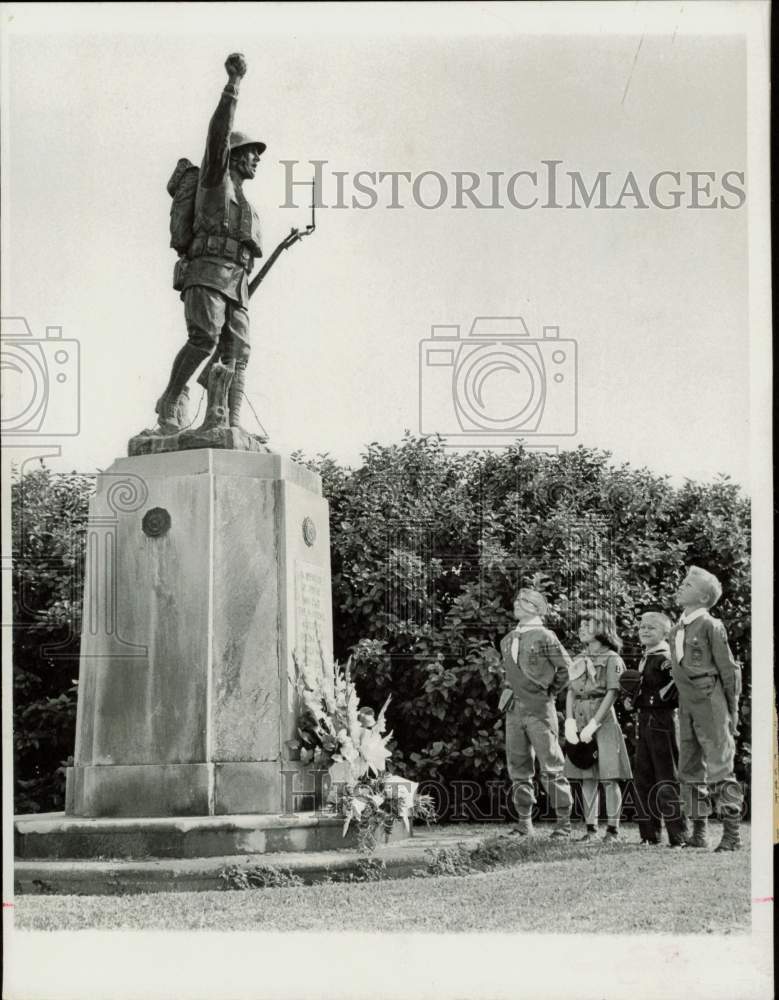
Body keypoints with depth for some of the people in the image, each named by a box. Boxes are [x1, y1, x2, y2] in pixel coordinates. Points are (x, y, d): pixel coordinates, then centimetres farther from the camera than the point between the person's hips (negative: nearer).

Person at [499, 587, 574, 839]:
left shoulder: (544, 637, -6)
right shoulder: (507, 641, 12)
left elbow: (566, 667, -2)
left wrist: (551, 690, 4)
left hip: (540, 709, -6)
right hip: (514, 710, 6)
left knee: (551, 768, -5)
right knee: (518, 769, 7)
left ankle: (564, 822, 0)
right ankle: (524, 823, 13)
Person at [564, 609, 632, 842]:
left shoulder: (612, 659, -3)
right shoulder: (579, 661, 16)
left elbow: (611, 694, -11)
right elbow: (571, 692, 11)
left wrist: (593, 725, -16)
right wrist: (569, 722, -4)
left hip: (603, 720, -6)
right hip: (580, 720, 6)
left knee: (608, 778, -5)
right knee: (587, 778, 5)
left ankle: (613, 828, 0)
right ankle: (590, 827, 9)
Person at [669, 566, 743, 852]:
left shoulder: (710, 626, -8)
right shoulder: (676, 630, 12)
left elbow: (729, 670, -5)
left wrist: (733, 710, -4)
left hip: (711, 702, -7)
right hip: (686, 705, 7)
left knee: (719, 768, -6)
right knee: (690, 769, 9)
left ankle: (732, 833, -2)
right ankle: (699, 831, 15)